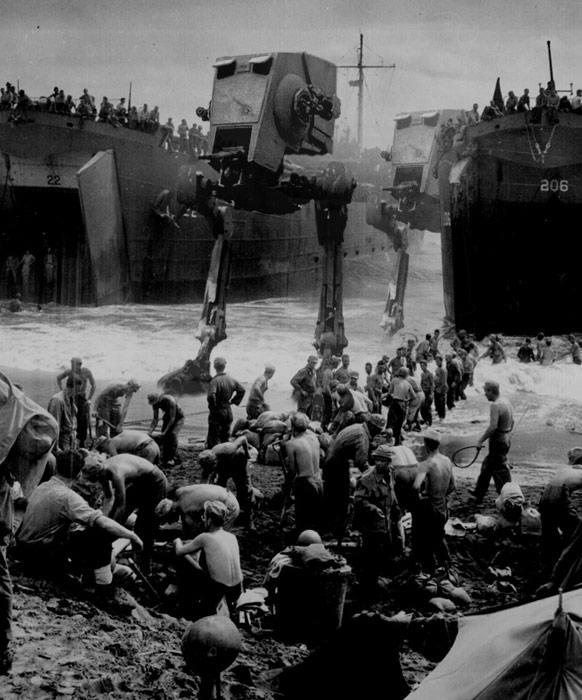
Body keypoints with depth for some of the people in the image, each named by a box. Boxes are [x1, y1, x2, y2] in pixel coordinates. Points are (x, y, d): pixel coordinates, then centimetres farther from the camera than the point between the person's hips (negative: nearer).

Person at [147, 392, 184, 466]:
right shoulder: (155, 403, -16)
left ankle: (174, 458, -18)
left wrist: (165, 432, -33)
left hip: (178, 418, -6)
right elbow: (155, 419, -7)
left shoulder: (170, 401, -37)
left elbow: (172, 419, -32)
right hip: (167, 417, 6)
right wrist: (150, 431, -17)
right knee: (164, 437, -7)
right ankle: (165, 459, -1)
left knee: (172, 434, -24)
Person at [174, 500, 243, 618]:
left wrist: (178, 541, 25)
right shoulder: (232, 537, 7)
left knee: (184, 564, 13)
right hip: (237, 592, 6)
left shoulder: (206, 537, -9)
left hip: (217, 591, -6)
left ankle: (186, 607, 23)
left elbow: (179, 552, 3)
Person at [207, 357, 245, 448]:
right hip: (228, 411, 6)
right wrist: (234, 401, 11)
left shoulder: (214, 381, -19)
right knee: (225, 437, 17)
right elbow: (242, 390, 9)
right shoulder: (231, 380, 1)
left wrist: (212, 407, -17)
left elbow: (211, 395, -32)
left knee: (213, 438, 1)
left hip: (217, 412, -6)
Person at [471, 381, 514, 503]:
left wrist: (481, 440, -19)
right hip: (506, 439, 10)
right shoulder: (506, 402, 7)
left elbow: (493, 427, -28)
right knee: (487, 465, 21)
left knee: (500, 471, 0)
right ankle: (479, 493, 32)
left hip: (498, 441, -10)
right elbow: (512, 422, 15)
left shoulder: (495, 406, -22)